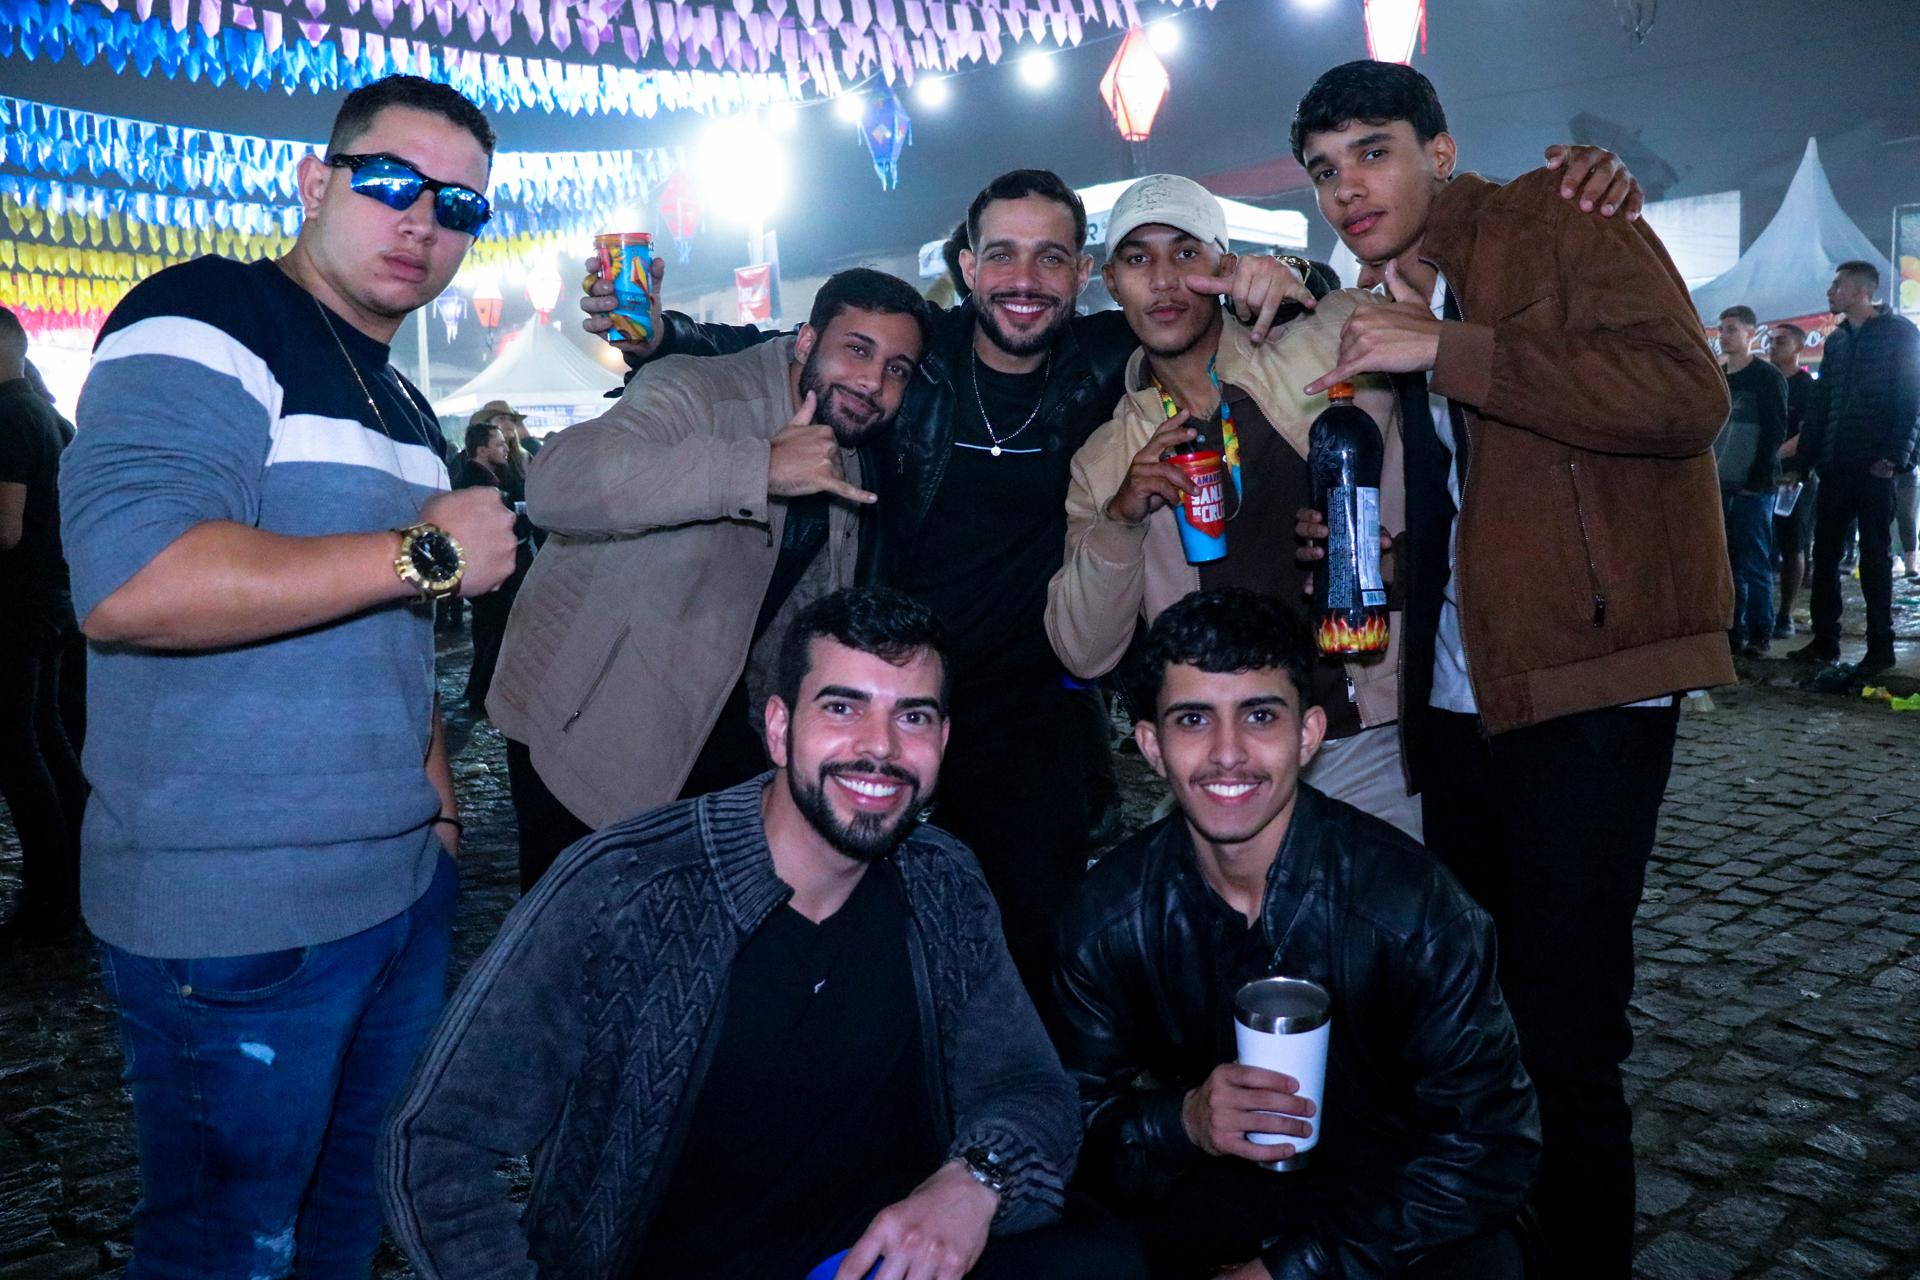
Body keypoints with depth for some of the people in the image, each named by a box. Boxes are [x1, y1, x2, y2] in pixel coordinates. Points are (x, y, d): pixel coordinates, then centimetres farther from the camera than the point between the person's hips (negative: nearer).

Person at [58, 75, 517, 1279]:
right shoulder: (204, 323, -12)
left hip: (409, 883, 9)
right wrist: (425, 554, -21)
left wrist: (434, 778, 11)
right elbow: (128, 585, -29)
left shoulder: (404, 404, 16)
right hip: (236, 916, -8)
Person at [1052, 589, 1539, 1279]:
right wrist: (1183, 1122, -27)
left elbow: (1492, 1143, -15)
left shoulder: (1414, 905, -19)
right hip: (1206, 1191, 2)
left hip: (1379, 1200, -1)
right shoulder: (1106, 915, -12)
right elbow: (1077, 1126, -5)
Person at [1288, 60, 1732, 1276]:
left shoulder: (1562, 215, -4)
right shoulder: (1389, 310, 17)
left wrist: (1446, 351, -21)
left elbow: (1686, 390, -20)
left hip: (1584, 689, -7)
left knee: (1564, 1027, -4)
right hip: (1455, 696, 8)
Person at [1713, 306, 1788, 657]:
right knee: (1725, 563, 6)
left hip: (1752, 487, -6)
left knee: (1753, 565, -3)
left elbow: (1775, 433, -7)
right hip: (1718, 485, 6)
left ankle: (1759, 634, 3)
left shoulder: (1767, 377, -3)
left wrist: (1757, 480, -13)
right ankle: (1733, 630, 12)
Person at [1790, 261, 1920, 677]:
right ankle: (1824, 640, 13)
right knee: (1824, 554, 6)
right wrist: (1806, 456, 11)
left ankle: (1880, 647, 4)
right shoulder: (1836, 341, 17)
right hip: (1834, 466, 6)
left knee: (1875, 557, -2)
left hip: (1875, 467, -6)